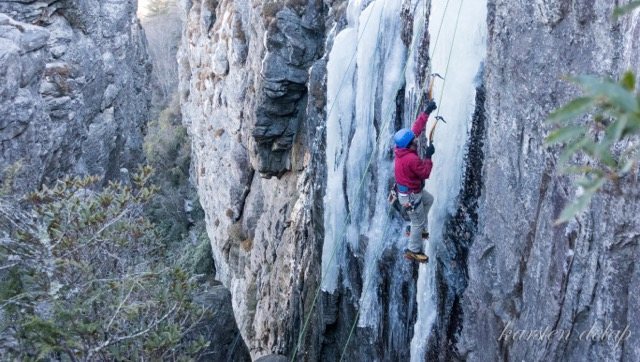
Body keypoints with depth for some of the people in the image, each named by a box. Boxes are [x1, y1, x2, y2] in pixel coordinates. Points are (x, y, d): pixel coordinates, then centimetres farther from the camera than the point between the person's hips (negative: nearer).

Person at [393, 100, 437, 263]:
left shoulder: (402, 149, -10)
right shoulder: (412, 159, -35)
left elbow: (416, 128, -2)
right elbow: (425, 173, -21)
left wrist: (426, 112, -4)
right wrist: (428, 156, -15)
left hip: (410, 189, 9)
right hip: (410, 195, -9)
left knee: (429, 199, 32)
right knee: (418, 222, 8)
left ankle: (419, 229, 40)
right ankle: (413, 251, 25)